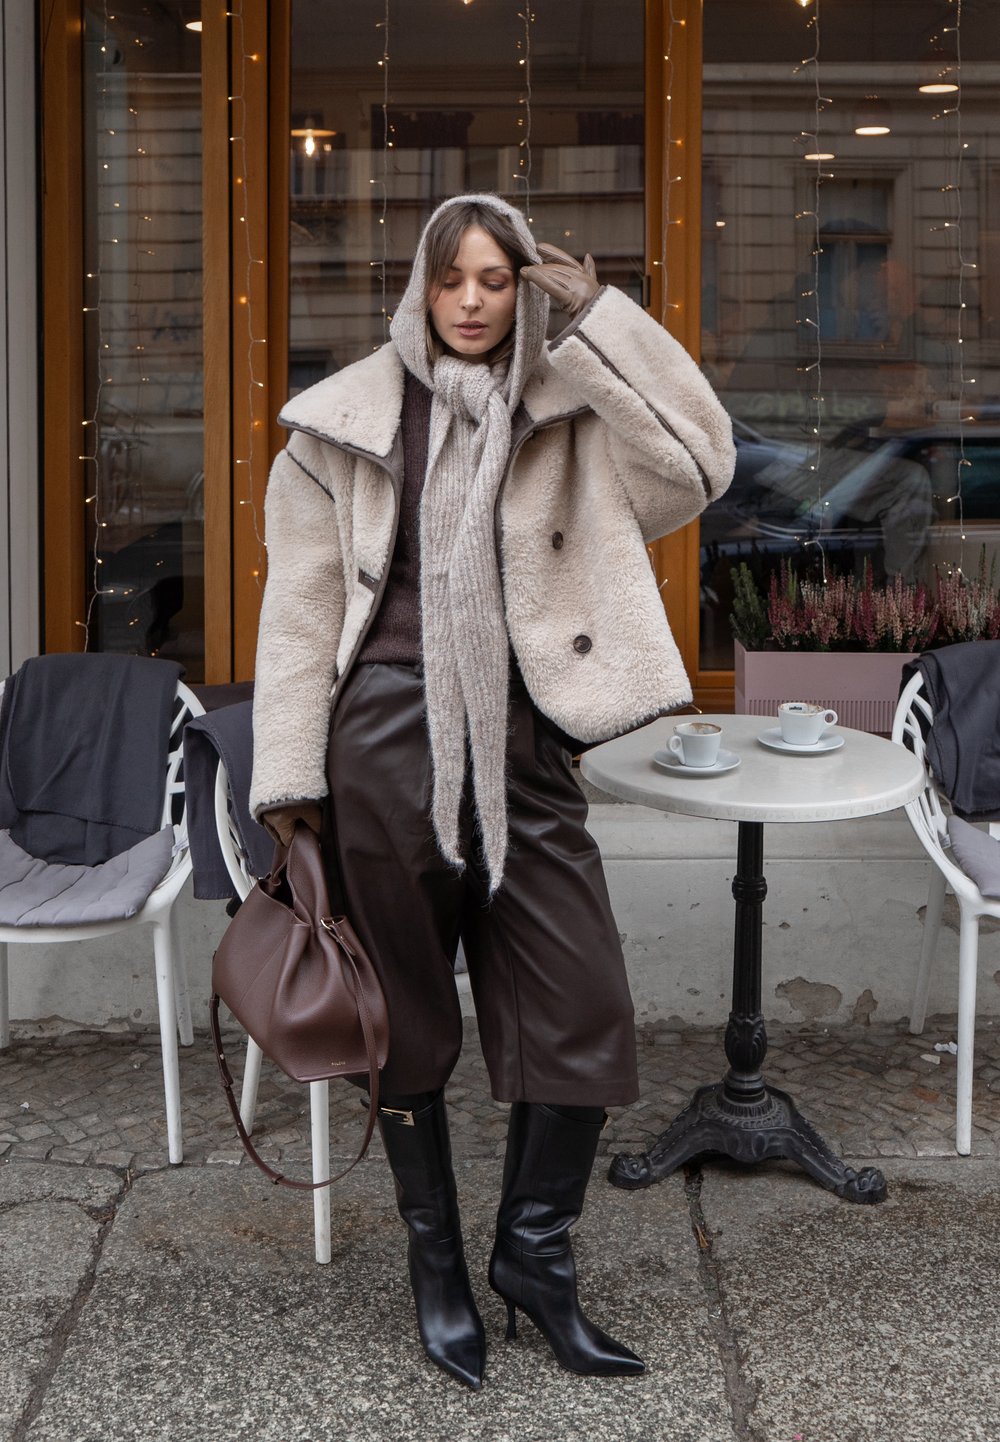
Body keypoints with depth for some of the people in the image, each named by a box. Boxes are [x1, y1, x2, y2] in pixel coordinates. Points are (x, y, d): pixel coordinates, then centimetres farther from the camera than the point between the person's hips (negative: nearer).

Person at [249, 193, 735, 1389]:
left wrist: (597, 315, -7)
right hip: (388, 740, -1)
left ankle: (532, 1254, 21)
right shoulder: (348, 421, 4)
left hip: (518, 743, 2)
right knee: (409, 1017, 8)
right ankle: (437, 1269, 25)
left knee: (585, 1009, -1)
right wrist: (289, 775, -1)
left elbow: (697, 462, -8)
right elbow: (302, 602, 3)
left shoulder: (570, 413, 8)